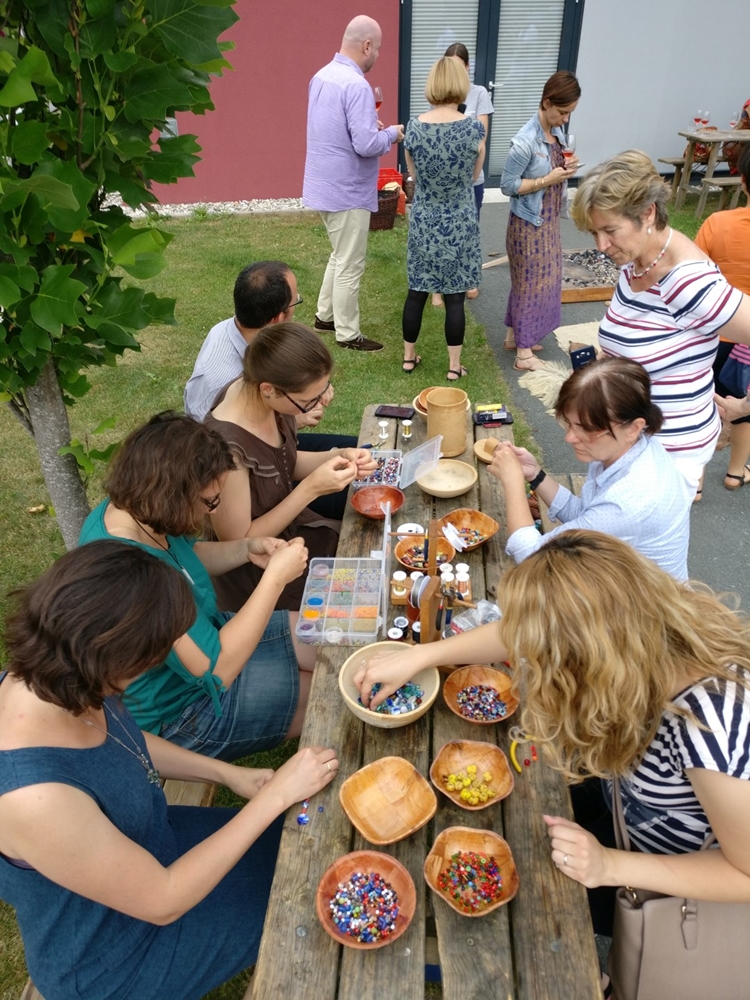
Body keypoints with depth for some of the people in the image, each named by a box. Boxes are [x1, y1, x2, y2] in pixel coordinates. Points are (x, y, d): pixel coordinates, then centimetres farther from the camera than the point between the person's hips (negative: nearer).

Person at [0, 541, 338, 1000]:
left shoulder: (49, 685, -20)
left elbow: (126, 741, 3)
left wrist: (228, 773, -4)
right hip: (112, 953, -6)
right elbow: (164, 901, -28)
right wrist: (274, 796, -25)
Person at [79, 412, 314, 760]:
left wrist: (245, 549, -9)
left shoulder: (127, 508, -12)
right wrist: (275, 577, -30)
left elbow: (187, 558, 9)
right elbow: (218, 668, -34)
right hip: (181, 712, -8)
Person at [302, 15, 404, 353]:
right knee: (350, 265, 2)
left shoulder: (322, 76, 8)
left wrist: (370, 124, 14)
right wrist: (392, 134, -7)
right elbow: (366, 145, -26)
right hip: (347, 191, -9)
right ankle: (347, 334, 12)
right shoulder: (356, 85, -21)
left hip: (327, 186, 9)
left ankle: (325, 315, 32)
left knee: (340, 256, 23)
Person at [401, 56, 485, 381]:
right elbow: (473, 176, 4)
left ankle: (409, 356, 23)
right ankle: (454, 365, 14)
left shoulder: (414, 128, -5)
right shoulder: (474, 128, -10)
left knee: (417, 291, 12)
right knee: (455, 295, 5)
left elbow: (414, 175, 7)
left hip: (423, 222, 2)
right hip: (459, 223, -2)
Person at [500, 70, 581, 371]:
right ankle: (524, 353, 12)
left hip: (549, 220, 9)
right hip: (529, 223, -9)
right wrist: (548, 180, -22)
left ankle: (515, 335, 32)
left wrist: (566, 168, -6)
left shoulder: (557, 132, 4)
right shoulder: (526, 141, -22)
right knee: (531, 283, 0)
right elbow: (508, 185, -20)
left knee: (536, 281, 17)